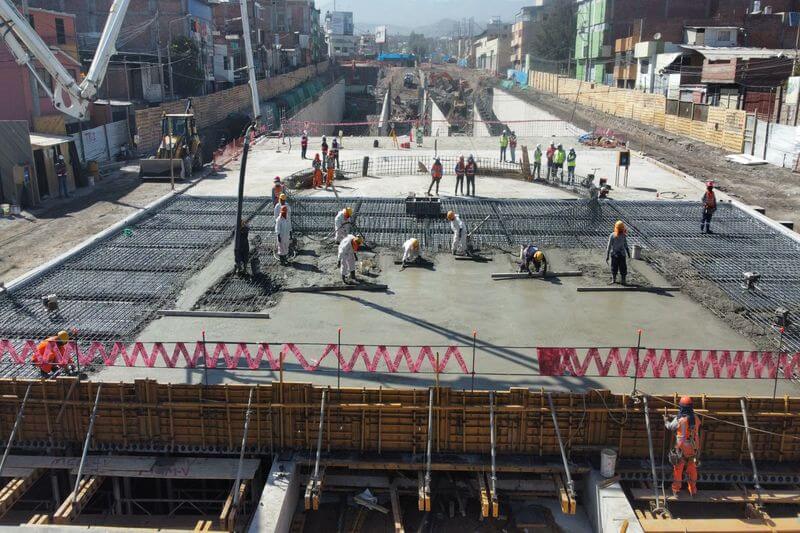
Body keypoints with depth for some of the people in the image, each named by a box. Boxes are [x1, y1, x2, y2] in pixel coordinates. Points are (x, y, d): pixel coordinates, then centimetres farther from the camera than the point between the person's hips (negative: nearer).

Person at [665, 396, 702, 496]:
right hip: (693, 449, 3)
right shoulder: (696, 419, -6)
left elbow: (670, 426, 0)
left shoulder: (679, 420, -18)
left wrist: (666, 420, 21)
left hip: (681, 449, -3)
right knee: (692, 469, 16)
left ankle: (676, 489, 20)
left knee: (678, 469, 11)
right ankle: (693, 490, 24)